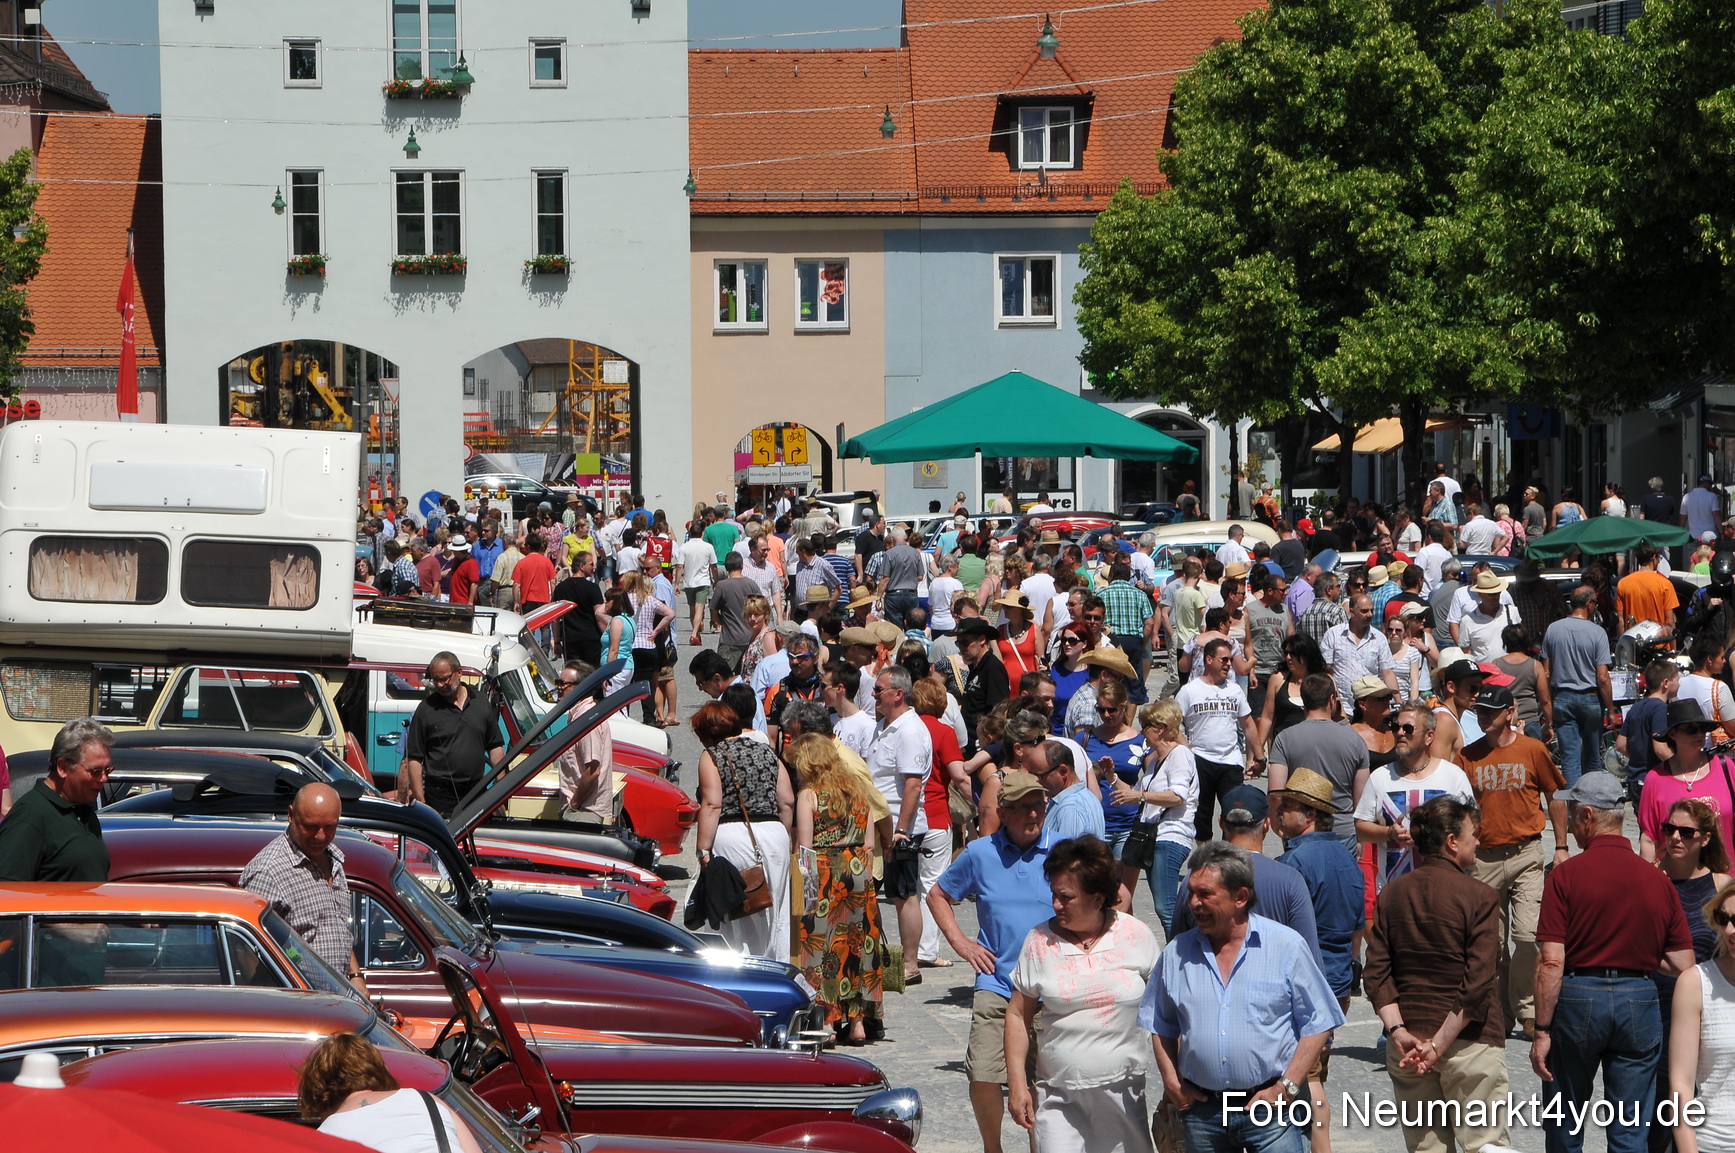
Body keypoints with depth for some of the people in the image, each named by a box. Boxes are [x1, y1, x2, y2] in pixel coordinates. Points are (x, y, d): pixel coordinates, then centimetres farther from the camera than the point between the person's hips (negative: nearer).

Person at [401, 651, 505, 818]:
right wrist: (420, 801, -9)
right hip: (440, 796, -3)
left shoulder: (482, 703, 11)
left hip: (476, 794, 3)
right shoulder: (426, 709, 0)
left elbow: (496, 747, 16)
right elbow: (413, 759, -2)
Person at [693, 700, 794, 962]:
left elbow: (712, 805, -12)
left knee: (738, 920, 1)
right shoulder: (766, 751, 14)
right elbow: (787, 802, 11)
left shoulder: (711, 756, -1)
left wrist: (703, 849, -12)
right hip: (774, 834, 5)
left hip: (732, 835, -5)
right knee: (775, 916, 11)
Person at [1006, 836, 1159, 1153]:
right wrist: (1017, 1084, -2)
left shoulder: (1136, 936, -1)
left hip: (1123, 1091, 1)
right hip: (1059, 1097, 0)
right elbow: (1018, 1015, 3)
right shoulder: (1040, 942, -2)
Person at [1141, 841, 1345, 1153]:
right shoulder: (1177, 954, 7)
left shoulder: (1287, 946, -2)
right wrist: (1171, 1081, 3)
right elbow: (1160, 1026, 17)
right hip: (1201, 1109, 3)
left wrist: (1287, 1087, -9)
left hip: (1271, 1106, -3)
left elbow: (1318, 1023, -1)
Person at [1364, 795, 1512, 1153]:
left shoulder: (1393, 893, 5)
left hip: (1407, 1043, 5)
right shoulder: (1477, 896, -9)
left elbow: (1376, 974, -1)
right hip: (1469, 1042, -5)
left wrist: (1398, 1031, -6)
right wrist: (1440, 1044, -15)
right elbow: (1477, 985, -16)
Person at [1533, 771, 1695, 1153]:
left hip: (1578, 997, -2)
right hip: (1639, 999, 3)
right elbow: (1683, 967, 2)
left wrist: (1542, 1031, -9)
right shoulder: (1657, 881, 1)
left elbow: (1551, 962, -14)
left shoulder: (1566, 875, -9)